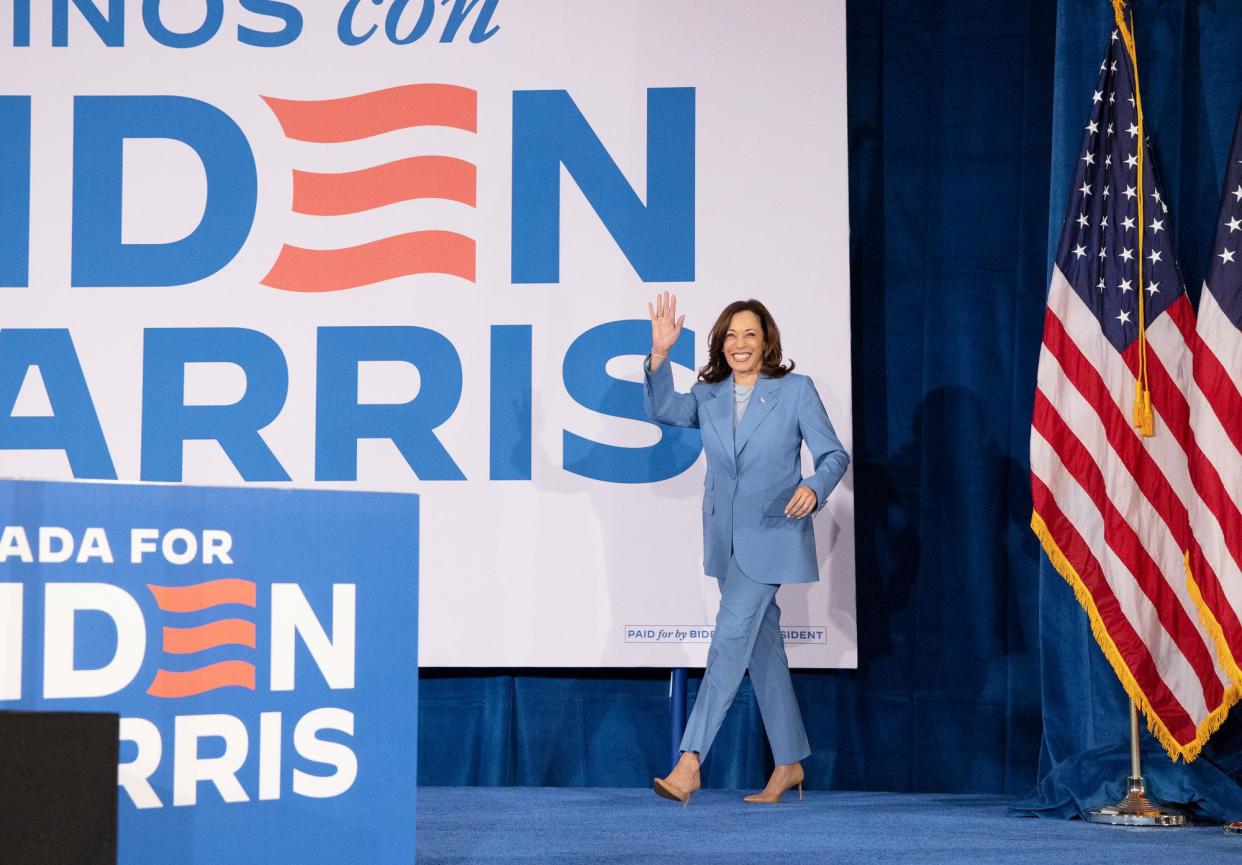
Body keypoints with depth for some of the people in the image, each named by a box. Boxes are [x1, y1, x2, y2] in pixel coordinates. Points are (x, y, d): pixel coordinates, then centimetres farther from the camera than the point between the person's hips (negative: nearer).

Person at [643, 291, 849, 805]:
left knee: (731, 635, -14)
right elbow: (663, 411, -10)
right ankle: (789, 764, 19)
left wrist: (814, 487, -25)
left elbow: (834, 454, -4)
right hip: (725, 536, 5)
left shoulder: (796, 390, -3)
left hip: (772, 534, -5)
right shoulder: (708, 395, 8)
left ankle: (690, 762, -19)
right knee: (763, 645, 11)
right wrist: (659, 355, -23)